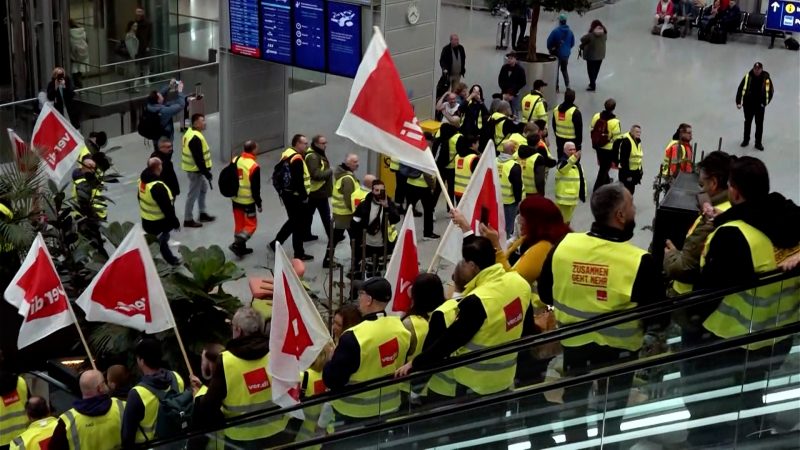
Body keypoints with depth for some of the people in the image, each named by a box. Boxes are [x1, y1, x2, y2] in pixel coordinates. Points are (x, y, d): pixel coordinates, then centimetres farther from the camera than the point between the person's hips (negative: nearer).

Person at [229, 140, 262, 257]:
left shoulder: (235, 160, 1)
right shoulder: (254, 166, -21)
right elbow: (255, 188, -18)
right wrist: (259, 204, -8)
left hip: (235, 199, 7)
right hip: (248, 201, -7)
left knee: (239, 223, 17)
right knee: (251, 224, 6)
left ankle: (241, 248, 24)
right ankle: (237, 244, -8)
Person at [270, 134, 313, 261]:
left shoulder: (286, 154, 9)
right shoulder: (297, 159, -21)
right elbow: (298, 181, -25)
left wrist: (281, 191, 22)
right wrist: (304, 196, -16)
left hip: (286, 193, 10)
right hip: (296, 196, -10)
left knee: (292, 221, 23)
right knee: (299, 225, 2)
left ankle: (276, 243, 24)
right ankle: (299, 253, 11)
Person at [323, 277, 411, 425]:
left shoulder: (353, 337, -28)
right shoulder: (401, 328, -8)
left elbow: (332, 381, -21)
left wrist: (331, 361, -2)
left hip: (355, 413, -6)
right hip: (390, 406, 6)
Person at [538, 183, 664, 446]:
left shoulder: (563, 246, -17)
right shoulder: (639, 262, -29)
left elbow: (545, 295, -2)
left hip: (574, 343, 3)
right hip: (618, 349, -3)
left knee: (573, 403, 27)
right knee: (611, 411, 22)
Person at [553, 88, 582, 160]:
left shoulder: (556, 109, 1)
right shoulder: (575, 112, -19)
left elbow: (554, 125, 12)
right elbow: (578, 128, -14)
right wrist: (579, 141, -3)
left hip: (559, 140, 6)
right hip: (572, 141, -6)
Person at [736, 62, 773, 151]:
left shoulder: (766, 78, -13)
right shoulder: (748, 77, -14)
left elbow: (770, 91, -2)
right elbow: (741, 89, -10)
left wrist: (765, 102, -6)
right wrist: (738, 102, -13)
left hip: (760, 105, 0)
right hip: (748, 104, 1)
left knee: (759, 124, 6)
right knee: (747, 122, 18)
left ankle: (758, 143, 18)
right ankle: (746, 140, 35)